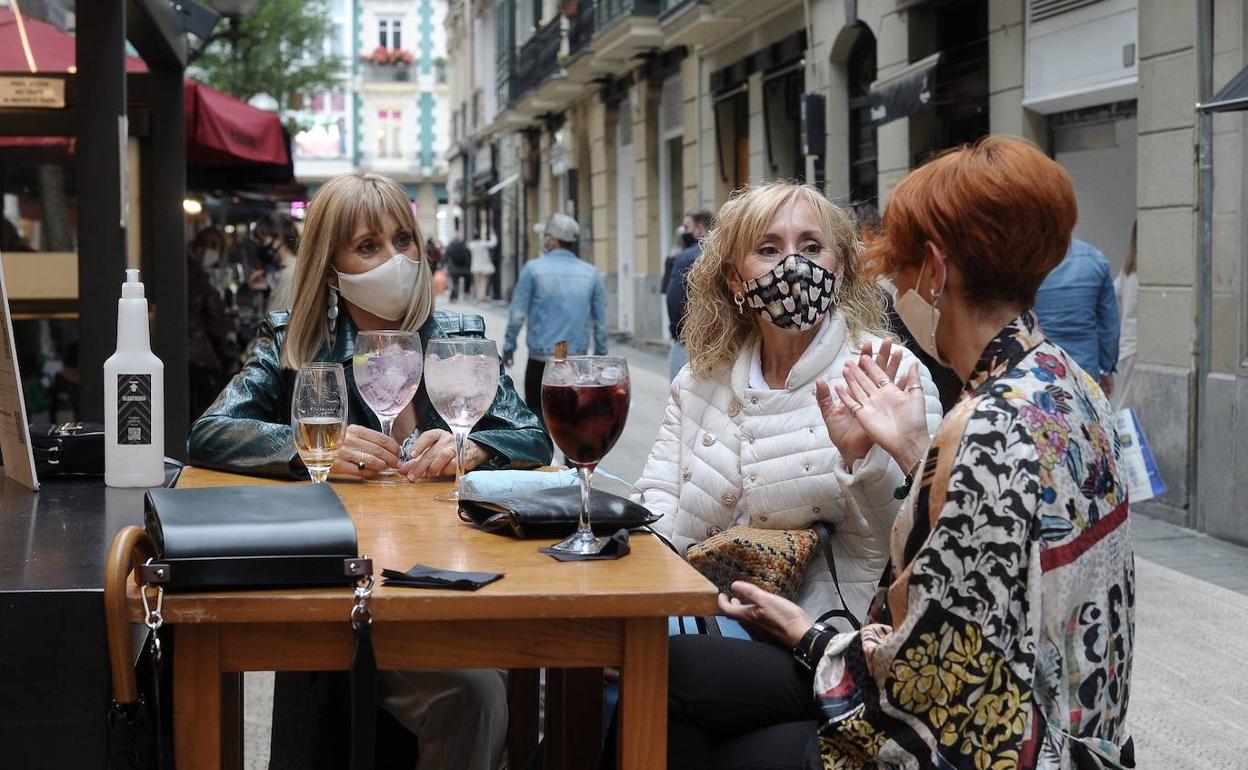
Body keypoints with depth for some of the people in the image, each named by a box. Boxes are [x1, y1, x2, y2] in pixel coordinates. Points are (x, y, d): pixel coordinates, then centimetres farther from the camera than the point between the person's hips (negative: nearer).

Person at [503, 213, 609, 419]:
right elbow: (600, 319, 7)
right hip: (576, 358, 3)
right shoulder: (590, 273, 3)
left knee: (536, 410, 6)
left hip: (541, 358, -3)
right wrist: (600, 352, 18)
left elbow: (518, 313, -5)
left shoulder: (533, 268, -6)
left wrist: (509, 346, 7)